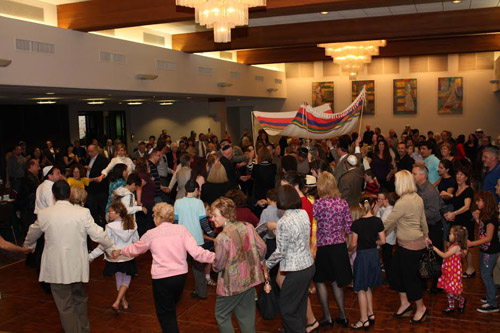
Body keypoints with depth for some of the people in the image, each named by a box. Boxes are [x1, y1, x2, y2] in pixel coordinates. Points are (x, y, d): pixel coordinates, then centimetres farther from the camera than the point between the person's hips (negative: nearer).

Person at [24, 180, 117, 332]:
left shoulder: (44, 214, -6)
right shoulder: (82, 213, -11)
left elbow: (32, 234, 13)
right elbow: (98, 234, -7)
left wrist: (27, 246, 35)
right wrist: (111, 248, 11)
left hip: (56, 268, -1)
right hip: (77, 267, 1)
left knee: (65, 305, 9)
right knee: (79, 298, 23)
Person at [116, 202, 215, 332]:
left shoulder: (151, 234, -4)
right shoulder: (181, 229, -2)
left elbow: (134, 249, 12)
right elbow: (195, 252, -11)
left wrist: (120, 251, 31)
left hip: (161, 278, -3)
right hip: (181, 275, 4)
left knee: (165, 313, 12)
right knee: (170, 309, 26)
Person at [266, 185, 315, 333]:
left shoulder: (283, 222, -21)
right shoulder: (304, 213, 0)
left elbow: (280, 252, -17)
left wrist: (265, 266, -2)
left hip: (296, 271, -8)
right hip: (309, 265, 8)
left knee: (286, 309, 7)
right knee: (300, 305, 22)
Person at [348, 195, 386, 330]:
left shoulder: (356, 224, -16)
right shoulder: (378, 221, -5)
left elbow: (354, 244, -12)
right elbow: (382, 241, -2)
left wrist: (349, 249, 9)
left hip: (362, 256, -5)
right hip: (374, 254, 5)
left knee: (361, 289, 6)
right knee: (368, 287, 21)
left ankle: (364, 320, 11)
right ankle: (370, 314, 29)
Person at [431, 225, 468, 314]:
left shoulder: (456, 247, -21)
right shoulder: (454, 245, 8)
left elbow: (444, 255, -22)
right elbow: (447, 256, 15)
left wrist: (435, 249, -17)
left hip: (454, 273, -9)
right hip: (449, 272, 9)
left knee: (451, 292, -6)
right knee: (448, 291, 15)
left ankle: (462, 300, 20)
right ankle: (451, 307, 28)